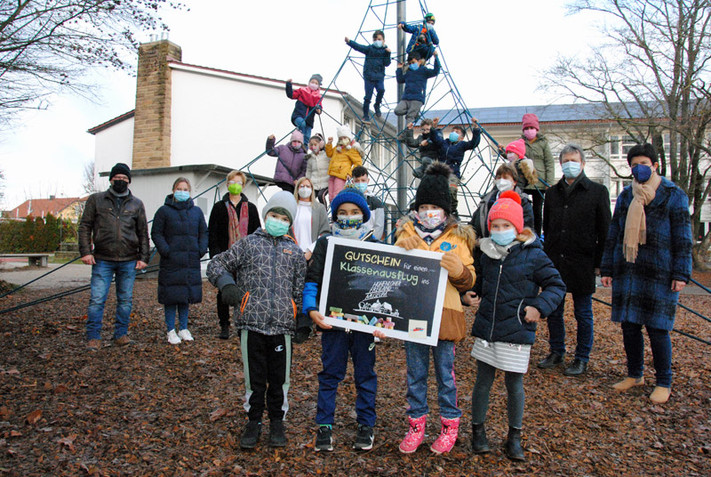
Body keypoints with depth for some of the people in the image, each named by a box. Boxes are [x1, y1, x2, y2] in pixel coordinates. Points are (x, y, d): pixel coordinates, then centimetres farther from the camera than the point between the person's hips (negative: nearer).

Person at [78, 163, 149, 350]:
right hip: (102, 260, -1)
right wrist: (86, 251, -4)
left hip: (128, 261, 2)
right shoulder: (96, 200, 8)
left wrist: (143, 257, 5)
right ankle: (93, 337, 5)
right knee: (97, 299, -4)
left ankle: (121, 333, 20)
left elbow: (143, 233, 12)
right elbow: (85, 226, 6)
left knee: (125, 300, 8)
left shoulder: (136, 204, 11)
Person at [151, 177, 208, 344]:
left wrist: (201, 250, 1)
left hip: (191, 261, 4)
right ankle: (171, 330, 10)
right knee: (171, 295, -1)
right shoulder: (164, 211, 2)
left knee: (187, 294, 9)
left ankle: (183, 328, 21)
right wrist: (166, 251, -12)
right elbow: (156, 233, -1)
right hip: (171, 261, -3)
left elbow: (203, 233, 16)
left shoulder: (196, 211, 12)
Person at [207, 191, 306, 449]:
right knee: (253, 377, 8)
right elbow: (216, 265, 10)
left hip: (282, 324, 1)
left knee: (279, 379, 9)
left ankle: (277, 422, 27)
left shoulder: (295, 251, 13)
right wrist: (227, 284, -9)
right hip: (251, 322, -1)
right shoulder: (248, 244, 8)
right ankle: (253, 422, 25)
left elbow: (301, 289, 14)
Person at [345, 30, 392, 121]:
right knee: (368, 96, -2)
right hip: (369, 76, -1)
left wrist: (388, 53, -14)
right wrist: (349, 42, -21)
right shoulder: (369, 49, 5)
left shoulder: (385, 50, 7)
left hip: (380, 76, 1)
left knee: (381, 90, -25)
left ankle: (377, 106, 2)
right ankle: (366, 115, 11)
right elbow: (359, 47, -7)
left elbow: (387, 64, -2)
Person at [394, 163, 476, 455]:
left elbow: (468, 281, 2)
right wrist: (402, 253, -11)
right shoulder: (407, 233, 6)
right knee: (415, 372, 12)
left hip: (445, 312, -2)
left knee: (445, 372, 9)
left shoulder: (456, 238, 2)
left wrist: (458, 269, -19)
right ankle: (416, 424, 26)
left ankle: (450, 425, 26)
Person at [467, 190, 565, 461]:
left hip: (517, 332, -3)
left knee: (514, 384, 8)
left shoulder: (533, 256, -7)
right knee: (482, 382, 11)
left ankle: (514, 437, 25)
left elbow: (556, 286, -1)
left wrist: (539, 307, -14)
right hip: (486, 330, 4)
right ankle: (478, 431, 28)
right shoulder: (486, 254, 6)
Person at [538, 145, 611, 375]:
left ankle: (582, 359, 19)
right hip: (554, 262, 4)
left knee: (583, 314, 7)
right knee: (554, 311, 11)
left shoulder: (597, 191, -1)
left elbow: (604, 231, -1)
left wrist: (598, 263, -6)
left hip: (582, 262, -4)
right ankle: (556, 353, 27)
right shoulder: (552, 192, 11)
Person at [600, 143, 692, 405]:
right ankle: (635, 374, 25)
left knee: (657, 328, -1)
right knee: (629, 325, 8)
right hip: (627, 272, 4)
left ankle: (664, 383, 14)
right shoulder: (625, 196, 13)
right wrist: (607, 269, 10)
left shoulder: (674, 196, 1)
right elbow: (613, 235, 14)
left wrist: (681, 273, -8)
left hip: (659, 274, -4)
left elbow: (682, 238, -2)